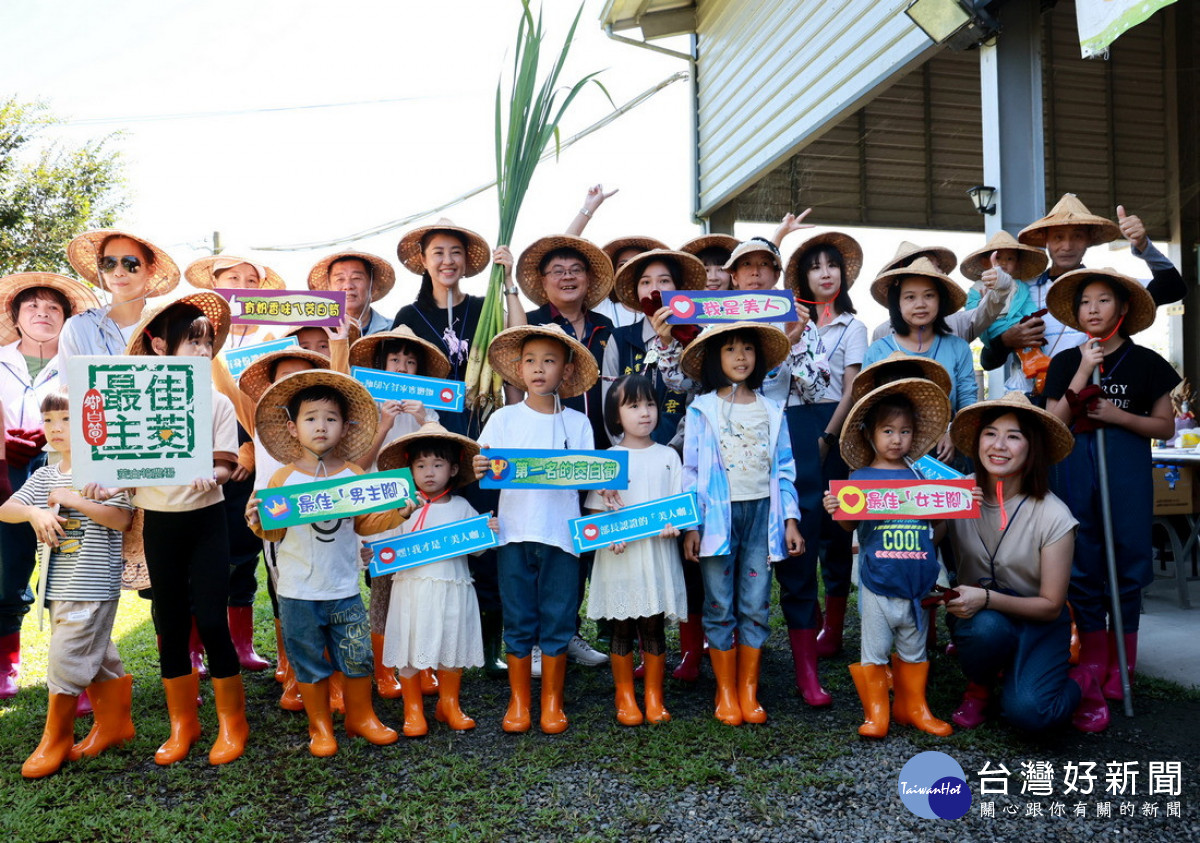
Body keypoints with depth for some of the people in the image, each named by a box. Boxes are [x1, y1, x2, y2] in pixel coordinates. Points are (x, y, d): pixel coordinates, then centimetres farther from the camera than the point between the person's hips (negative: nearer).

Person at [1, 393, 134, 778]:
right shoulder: (44, 476, 12)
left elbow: (121, 518, -20)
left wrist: (72, 498, -20)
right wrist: (35, 512, -14)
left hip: (92, 587, -7)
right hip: (58, 587, 7)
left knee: (66, 658, -5)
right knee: (98, 657, 17)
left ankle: (56, 740, 12)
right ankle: (114, 723, 30)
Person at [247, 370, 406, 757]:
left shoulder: (354, 476, 0)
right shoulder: (283, 478, -4)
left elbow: (365, 524, 5)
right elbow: (275, 532, -1)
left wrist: (398, 514, -8)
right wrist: (258, 523, -22)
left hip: (345, 590, 1)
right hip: (298, 594, -1)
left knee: (358, 657, 9)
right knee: (310, 664, 11)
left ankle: (361, 717, 31)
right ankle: (320, 726, 30)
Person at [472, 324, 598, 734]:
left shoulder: (578, 423, 5)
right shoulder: (503, 419, 5)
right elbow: (484, 469, 1)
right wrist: (480, 470, -21)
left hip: (562, 531, 0)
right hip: (515, 530, 0)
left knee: (557, 622, 7)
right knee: (518, 622, 8)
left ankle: (552, 702, 23)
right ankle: (518, 702, 24)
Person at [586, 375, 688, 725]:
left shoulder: (668, 456, 7)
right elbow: (595, 509, 1)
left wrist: (673, 524, -12)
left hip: (659, 552, 1)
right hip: (619, 555, -1)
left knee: (654, 627, 8)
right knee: (622, 629, 7)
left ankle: (654, 697, 21)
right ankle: (625, 697, 22)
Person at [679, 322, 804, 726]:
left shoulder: (772, 410, 9)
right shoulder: (701, 409, 2)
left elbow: (784, 469, 11)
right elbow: (691, 470, 1)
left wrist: (791, 519, 4)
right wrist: (690, 525, -4)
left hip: (761, 513, 2)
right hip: (717, 514, -2)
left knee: (756, 606, 4)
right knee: (720, 607, 3)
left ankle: (748, 691, 15)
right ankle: (726, 693, 15)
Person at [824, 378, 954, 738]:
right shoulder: (861, 477, -4)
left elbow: (938, 526, 7)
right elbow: (850, 525, -5)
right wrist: (834, 509, -25)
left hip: (916, 582, 3)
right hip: (877, 580, -3)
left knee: (914, 648, 18)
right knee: (875, 649, 7)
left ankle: (913, 707, 34)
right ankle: (876, 712, 20)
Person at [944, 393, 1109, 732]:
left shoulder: (1053, 516, -18)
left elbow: (1051, 606, -13)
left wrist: (987, 598, -27)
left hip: (1037, 622, -1)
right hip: (976, 615, 1)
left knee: (1027, 711, -24)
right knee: (987, 628, -34)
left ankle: (1079, 683, 11)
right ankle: (979, 686, 0)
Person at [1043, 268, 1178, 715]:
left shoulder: (1146, 363, 5)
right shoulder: (1065, 362, 8)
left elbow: (1166, 426, 6)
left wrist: (1118, 415, -10)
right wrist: (1083, 373, -9)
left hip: (1126, 466, -1)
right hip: (1075, 464, 1)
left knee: (1127, 561, 1)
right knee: (1082, 563, 3)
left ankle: (1121, 665, 13)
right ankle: (1092, 661, 14)